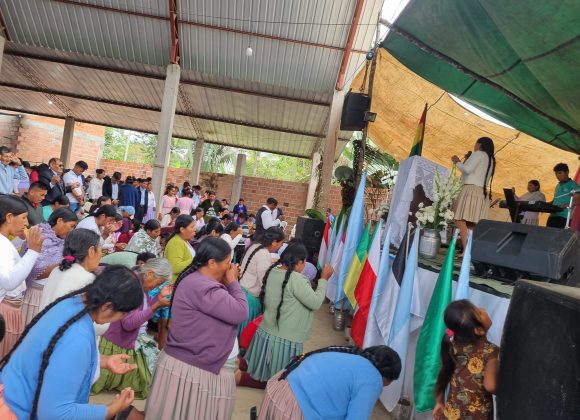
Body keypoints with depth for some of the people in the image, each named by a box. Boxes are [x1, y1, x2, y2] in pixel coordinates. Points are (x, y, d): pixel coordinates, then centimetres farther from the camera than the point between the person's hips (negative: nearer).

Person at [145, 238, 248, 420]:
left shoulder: (195, 280, 7)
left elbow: (225, 307, 13)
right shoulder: (203, 288, -27)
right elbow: (240, 312, -25)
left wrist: (227, 283, 0)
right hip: (193, 369, -10)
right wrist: (233, 282, -13)